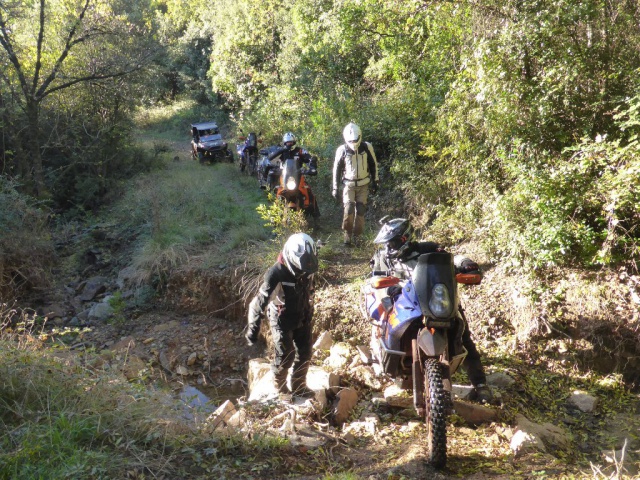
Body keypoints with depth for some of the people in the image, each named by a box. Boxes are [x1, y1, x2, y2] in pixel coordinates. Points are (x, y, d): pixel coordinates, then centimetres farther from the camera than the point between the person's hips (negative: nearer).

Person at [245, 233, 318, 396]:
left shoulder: (307, 270, -11)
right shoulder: (276, 274, -31)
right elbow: (258, 303, -26)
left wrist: (309, 317, 19)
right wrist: (252, 330, -23)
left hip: (301, 318, 6)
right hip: (282, 320, -6)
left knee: (304, 353, 10)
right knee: (285, 356, -5)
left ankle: (299, 387, 32)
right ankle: (280, 388, 22)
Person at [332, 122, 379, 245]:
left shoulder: (367, 147, -6)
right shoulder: (342, 150, -9)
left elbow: (373, 164, 6)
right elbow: (337, 168, 0)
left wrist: (375, 181, 7)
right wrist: (335, 187, -1)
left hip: (364, 184, 1)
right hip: (349, 184, -1)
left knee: (360, 210, 0)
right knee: (349, 209, -16)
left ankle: (357, 236, 11)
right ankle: (347, 234, -1)